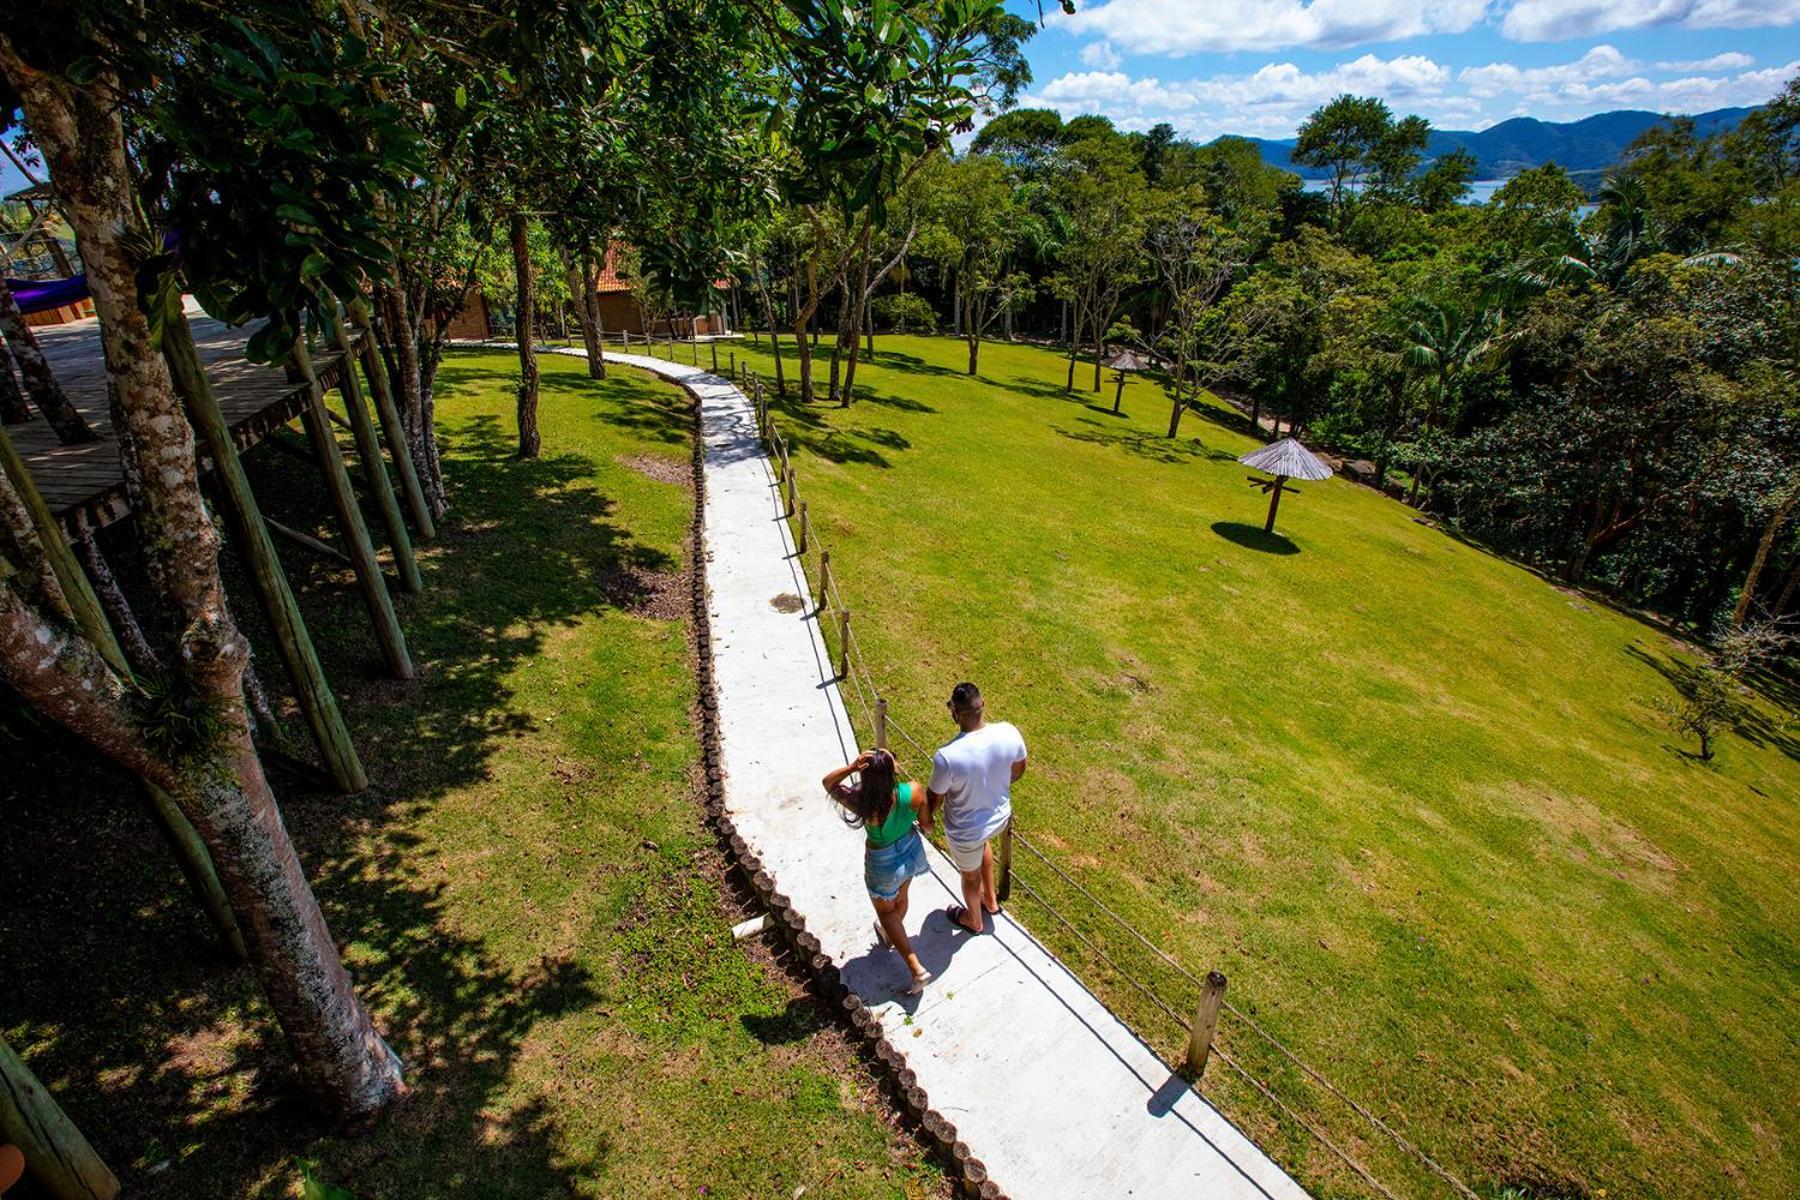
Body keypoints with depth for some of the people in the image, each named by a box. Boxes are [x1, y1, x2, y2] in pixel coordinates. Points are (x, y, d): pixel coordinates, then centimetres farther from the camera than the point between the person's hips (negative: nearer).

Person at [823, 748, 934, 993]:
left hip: (884, 864, -3)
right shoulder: (914, 791, -31)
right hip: (911, 851, 4)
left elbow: (828, 783, -23)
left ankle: (917, 969, 26)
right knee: (900, 898, 33)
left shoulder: (862, 803, -38)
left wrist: (850, 767, -41)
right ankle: (889, 934, 63)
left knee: (886, 911, 25)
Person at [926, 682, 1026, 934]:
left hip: (965, 831, -4)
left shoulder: (947, 756, -38)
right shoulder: (1009, 732, -24)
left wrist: (927, 818, 4)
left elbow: (935, 797, -19)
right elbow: (1018, 769, -3)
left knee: (970, 875, 27)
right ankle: (990, 900, 58)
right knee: (981, 842, 39)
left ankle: (974, 920, 57)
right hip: (1000, 816, 5)